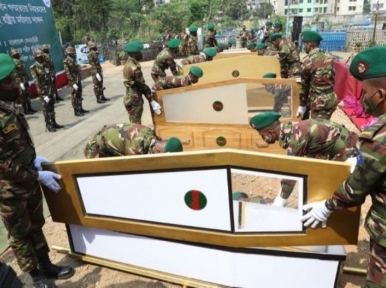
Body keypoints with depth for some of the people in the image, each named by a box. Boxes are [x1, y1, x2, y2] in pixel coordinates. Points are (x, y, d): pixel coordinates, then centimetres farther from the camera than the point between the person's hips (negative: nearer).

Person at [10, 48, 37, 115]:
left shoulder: (20, 62, 15)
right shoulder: (13, 63, -12)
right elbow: (15, 74, -20)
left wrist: (27, 80, 21)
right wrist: (20, 83, -24)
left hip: (25, 81, 9)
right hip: (20, 82, -9)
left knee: (28, 95, 13)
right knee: (23, 97, -3)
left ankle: (30, 108, 22)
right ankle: (25, 110, 2)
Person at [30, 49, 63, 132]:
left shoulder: (45, 65, 11)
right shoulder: (34, 68, -9)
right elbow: (36, 81, -15)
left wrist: (52, 89, 13)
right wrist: (41, 92, -19)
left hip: (49, 88, 6)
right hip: (43, 89, -6)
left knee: (52, 106, 11)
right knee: (46, 107, -3)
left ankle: (53, 123, 20)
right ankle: (48, 125, 3)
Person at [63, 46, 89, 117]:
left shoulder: (73, 60, 14)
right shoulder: (66, 62, -13)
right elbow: (68, 73, -18)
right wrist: (73, 83, -22)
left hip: (78, 80, 9)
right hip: (73, 81, -9)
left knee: (79, 95, 15)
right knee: (74, 96, -4)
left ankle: (80, 109, 25)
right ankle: (76, 111, 0)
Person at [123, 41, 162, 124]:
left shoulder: (128, 64, 6)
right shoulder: (134, 68, -23)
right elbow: (142, 86, -19)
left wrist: (149, 91, 14)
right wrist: (152, 101, -11)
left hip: (130, 99, 10)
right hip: (134, 101, -10)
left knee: (135, 124, 20)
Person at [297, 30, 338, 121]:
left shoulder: (307, 61, -10)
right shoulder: (329, 58, 8)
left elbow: (304, 85, -6)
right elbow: (332, 80, 15)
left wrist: (302, 105, 2)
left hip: (319, 102, -6)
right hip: (331, 99, 7)